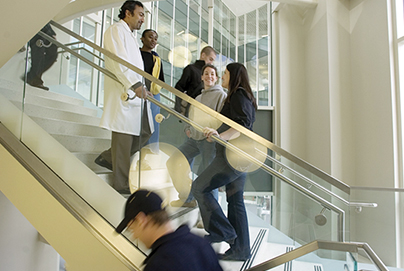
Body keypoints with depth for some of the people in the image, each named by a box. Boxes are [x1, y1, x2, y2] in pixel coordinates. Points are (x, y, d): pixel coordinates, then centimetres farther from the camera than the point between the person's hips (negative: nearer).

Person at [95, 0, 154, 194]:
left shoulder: (129, 34, 27)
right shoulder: (116, 30, -4)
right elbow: (119, 62, -18)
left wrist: (140, 87, 21)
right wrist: (134, 85, -28)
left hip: (135, 92, 10)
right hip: (123, 93, -10)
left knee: (145, 131, 9)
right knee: (124, 137, -7)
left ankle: (108, 158, 21)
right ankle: (121, 184, 2)